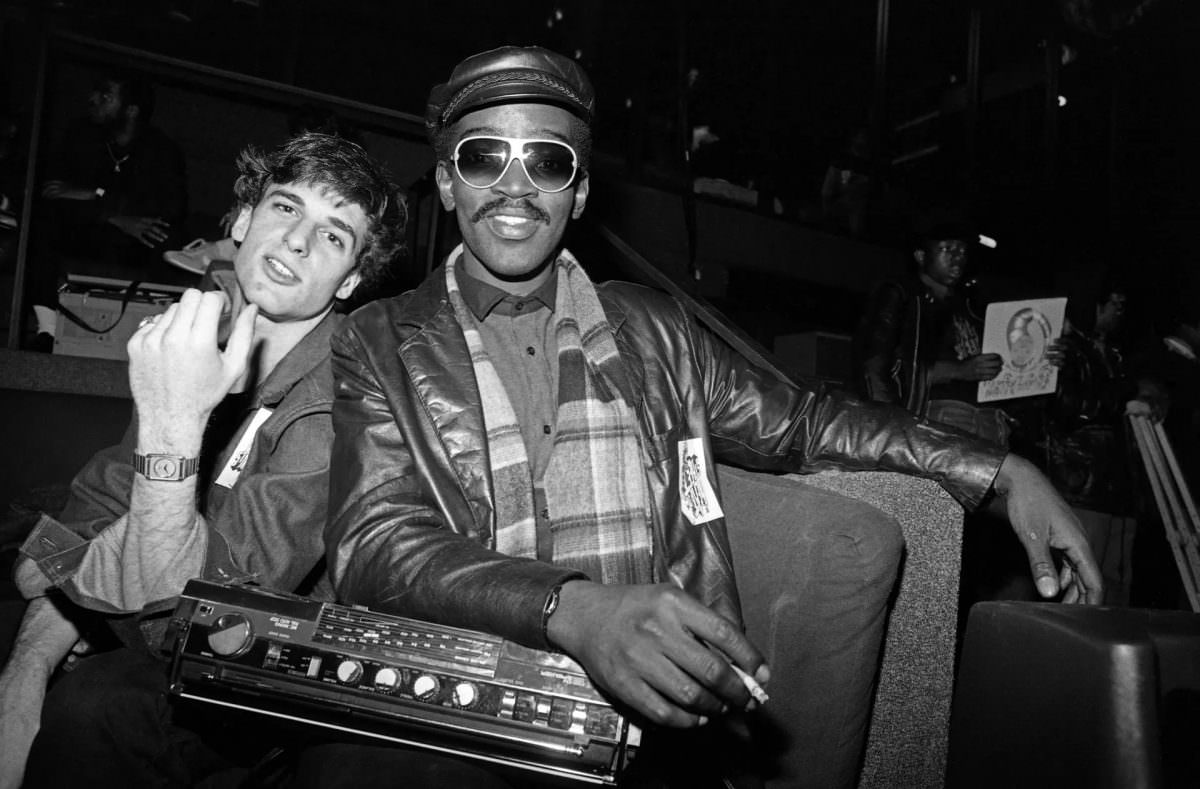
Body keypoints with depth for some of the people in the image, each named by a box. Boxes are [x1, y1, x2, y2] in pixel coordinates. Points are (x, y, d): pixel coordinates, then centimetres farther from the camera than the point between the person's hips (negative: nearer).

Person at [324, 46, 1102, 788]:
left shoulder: (653, 330, 10)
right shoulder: (381, 345, 2)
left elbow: (801, 422, 17)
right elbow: (374, 542, -11)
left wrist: (1003, 471, 7)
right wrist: (573, 610, -30)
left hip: (661, 720, 4)